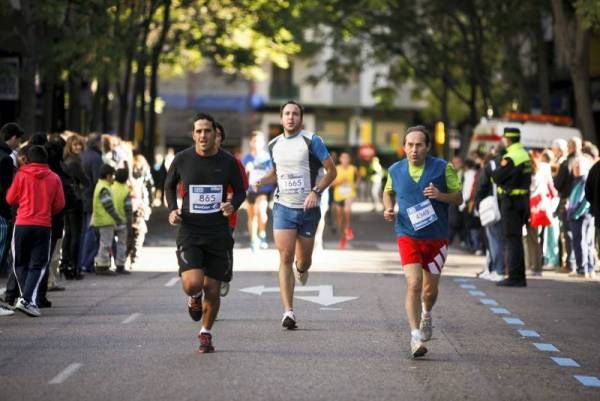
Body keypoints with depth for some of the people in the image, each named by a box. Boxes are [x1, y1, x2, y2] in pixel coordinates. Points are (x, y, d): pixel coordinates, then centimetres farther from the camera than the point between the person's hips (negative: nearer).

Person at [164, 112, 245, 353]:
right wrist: (172, 209, -1)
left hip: (218, 234, 1)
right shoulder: (182, 160, -3)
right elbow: (169, 185, 15)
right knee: (192, 284, -20)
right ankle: (194, 298, 19)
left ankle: (206, 334, 28)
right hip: (189, 232, -1)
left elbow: (240, 191, 11)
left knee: (212, 291, 4)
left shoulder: (228, 162, -2)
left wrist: (233, 205, -11)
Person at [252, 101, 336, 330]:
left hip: (308, 209, -2)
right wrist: (262, 182, 2)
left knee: (303, 260, 9)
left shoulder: (312, 141, -7)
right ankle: (288, 312, -12)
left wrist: (316, 192, -20)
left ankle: (301, 268, 50)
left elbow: (331, 171, -6)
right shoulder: (274, 145, 7)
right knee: (285, 258, -11)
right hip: (283, 207, 2)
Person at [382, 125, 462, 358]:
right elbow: (388, 192, 22)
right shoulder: (395, 170, 2)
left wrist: (440, 195, -19)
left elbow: (458, 198, 0)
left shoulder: (443, 168, -5)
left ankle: (426, 315, 46)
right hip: (408, 236, 0)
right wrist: (388, 209, 2)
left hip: (437, 237, 0)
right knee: (414, 283, -17)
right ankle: (415, 336, -17)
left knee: (430, 289, 11)